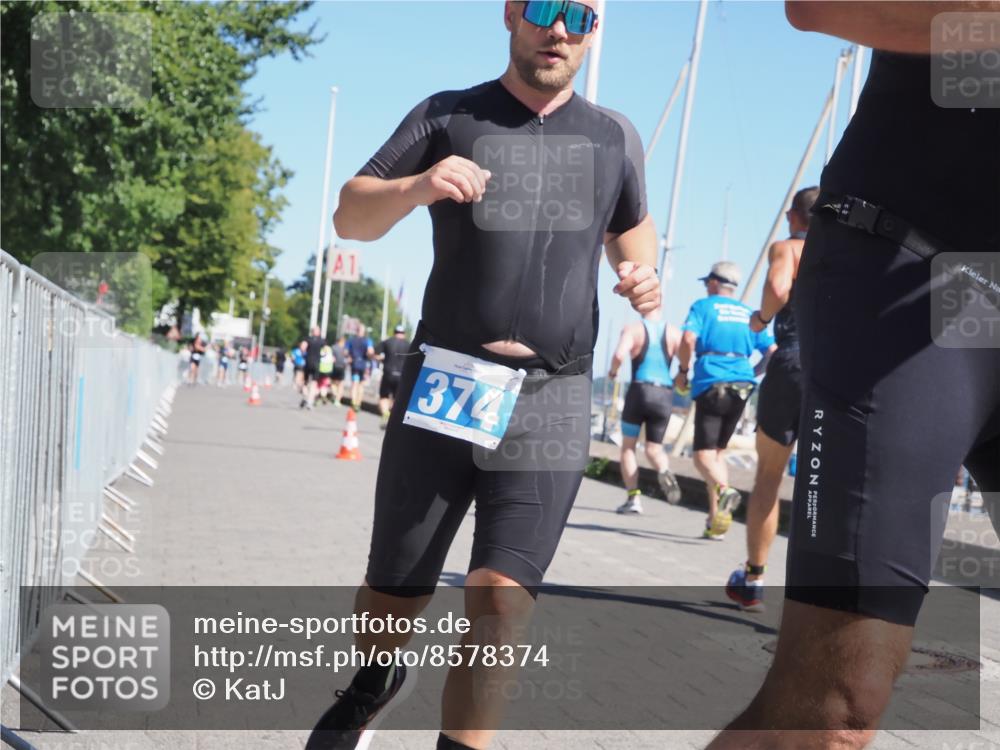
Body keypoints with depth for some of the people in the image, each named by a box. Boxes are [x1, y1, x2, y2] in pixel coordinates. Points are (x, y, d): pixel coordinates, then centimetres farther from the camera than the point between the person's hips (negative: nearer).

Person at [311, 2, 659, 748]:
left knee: (501, 596, -15)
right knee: (392, 594, 12)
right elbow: (349, 217, 0)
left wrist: (641, 273, 5)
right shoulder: (449, 116, 4)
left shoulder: (614, 136, 11)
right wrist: (415, 187, -22)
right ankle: (374, 681, 45)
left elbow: (631, 225, 28)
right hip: (443, 386, 0)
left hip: (551, 402, 1)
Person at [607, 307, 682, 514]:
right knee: (654, 448, 13)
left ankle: (633, 498, 5)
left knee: (628, 446, 13)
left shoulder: (633, 329, -2)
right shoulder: (674, 332, 4)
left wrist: (613, 371, 2)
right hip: (665, 396, 2)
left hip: (639, 391, -2)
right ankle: (664, 471, -21)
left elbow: (619, 355, -19)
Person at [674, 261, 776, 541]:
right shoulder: (748, 313, 17)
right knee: (718, 452, 15)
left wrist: (682, 371, 0)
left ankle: (723, 490, -37)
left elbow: (688, 339, -14)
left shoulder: (703, 306, 4)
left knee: (703, 455, -5)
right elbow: (772, 352, 11)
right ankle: (716, 521, 8)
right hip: (741, 387, 5)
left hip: (710, 385, -5)